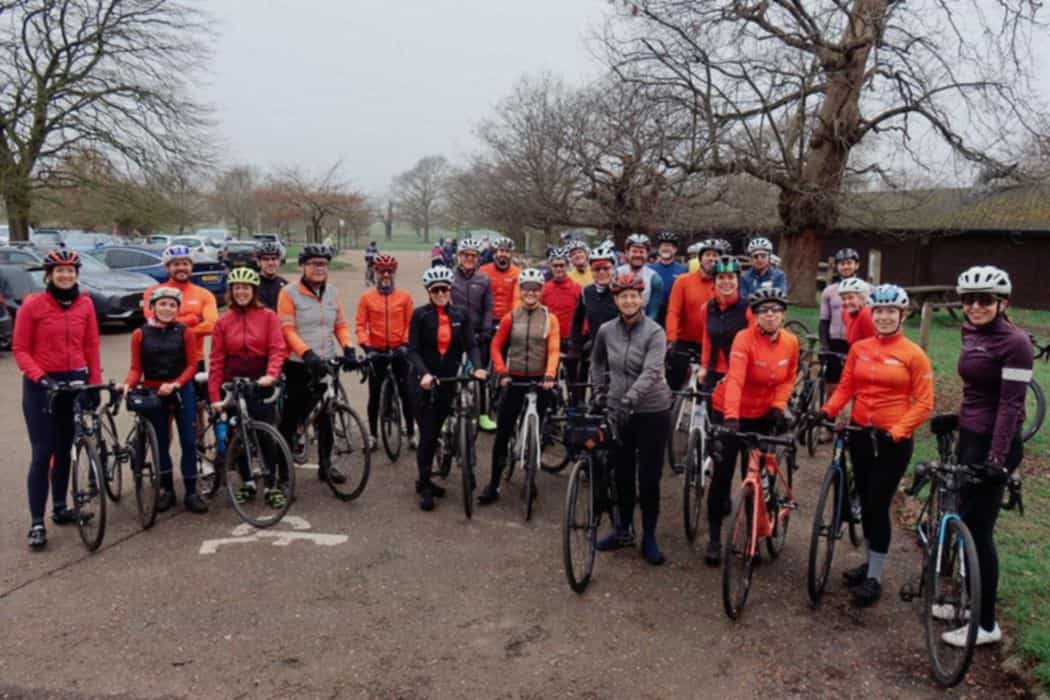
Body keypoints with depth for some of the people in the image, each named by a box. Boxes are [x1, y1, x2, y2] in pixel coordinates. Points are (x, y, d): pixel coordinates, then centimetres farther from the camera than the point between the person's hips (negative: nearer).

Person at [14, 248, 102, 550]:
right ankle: (36, 523, 3)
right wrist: (39, 377, -18)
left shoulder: (85, 304, 2)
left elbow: (91, 346, 6)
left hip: (75, 382, 4)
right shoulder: (33, 304, -7)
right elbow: (20, 349, -5)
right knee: (42, 453, -4)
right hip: (41, 386, -3)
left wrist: (95, 383, 4)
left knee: (65, 449, 13)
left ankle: (60, 508, 28)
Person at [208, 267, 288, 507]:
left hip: (261, 385, -2)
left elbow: (277, 349, -7)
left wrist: (271, 374, -24)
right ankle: (247, 482, 25)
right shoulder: (223, 321, 3)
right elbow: (216, 360, 1)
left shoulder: (268, 316, -1)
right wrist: (214, 396, -4)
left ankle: (271, 487, 9)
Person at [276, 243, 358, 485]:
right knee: (292, 417, 2)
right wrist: (308, 353, -23)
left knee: (325, 416, 10)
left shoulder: (332, 292, 10)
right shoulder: (289, 293, -6)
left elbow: (341, 325, 11)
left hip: (326, 365, 4)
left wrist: (348, 347, -6)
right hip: (299, 366, -4)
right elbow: (287, 330, -12)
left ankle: (325, 465, 22)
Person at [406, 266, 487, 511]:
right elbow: (413, 350, -9)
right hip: (425, 381, -3)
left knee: (435, 433, 12)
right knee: (427, 435, -4)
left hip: (449, 381, 3)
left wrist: (477, 367, -19)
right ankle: (424, 487, 7)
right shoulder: (420, 314, -5)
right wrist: (424, 373, -25)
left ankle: (424, 480, 27)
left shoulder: (461, 314, 4)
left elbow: (471, 344, -1)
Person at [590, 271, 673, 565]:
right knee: (622, 474, 14)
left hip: (652, 412, -4)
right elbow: (597, 361, 19)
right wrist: (599, 388, 11)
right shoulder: (606, 331, 0)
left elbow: (651, 372, -26)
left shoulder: (654, 332, -13)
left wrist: (630, 399, -38)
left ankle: (649, 538, 19)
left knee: (649, 478, 3)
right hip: (618, 410, 4)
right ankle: (623, 530, 32)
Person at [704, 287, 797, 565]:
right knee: (722, 475, 0)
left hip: (762, 416, 4)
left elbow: (788, 379, 6)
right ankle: (714, 539, 13)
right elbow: (734, 379, -34)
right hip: (728, 413, -4)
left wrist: (778, 407, -10)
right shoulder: (744, 338, -22)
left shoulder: (791, 342, -7)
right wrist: (731, 417, -46)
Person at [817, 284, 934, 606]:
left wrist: (897, 431, -19)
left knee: (878, 505, -2)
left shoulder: (913, 355, -8)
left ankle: (875, 578, 11)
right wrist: (827, 410, -12)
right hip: (860, 434, 5)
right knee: (865, 502, 15)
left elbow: (923, 403, -8)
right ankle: (871, 561, 33)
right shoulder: (859, 348, 3)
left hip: (892, 440, -4)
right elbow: (845, 386, 5)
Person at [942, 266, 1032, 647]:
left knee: (979, 530, -2)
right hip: (969, 436, 9)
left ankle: (986, 624, 10)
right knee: (965, 524, 16)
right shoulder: (971, 334, 9)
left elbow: (1011, 403, -20)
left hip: (993, 443, -9)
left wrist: (997, 457, -23)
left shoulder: (1014, 342, -16)